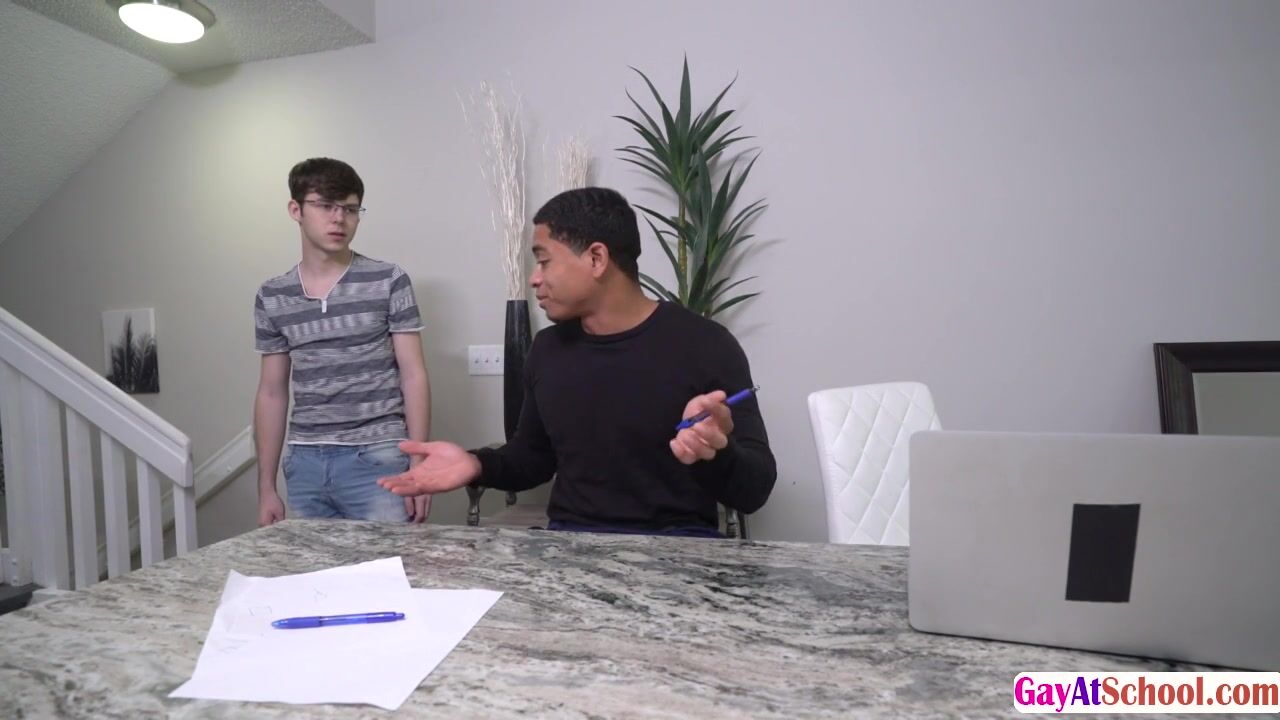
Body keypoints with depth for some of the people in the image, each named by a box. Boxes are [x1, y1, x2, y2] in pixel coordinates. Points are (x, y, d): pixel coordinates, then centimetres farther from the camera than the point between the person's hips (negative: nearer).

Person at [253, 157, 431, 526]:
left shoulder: (389, 282, -2)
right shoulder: (272, 297, 8)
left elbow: (413, 377, -3)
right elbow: (272, 394, 12)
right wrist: (266, 486, 11)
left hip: (377, 458, -3)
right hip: (305, 463, 3)